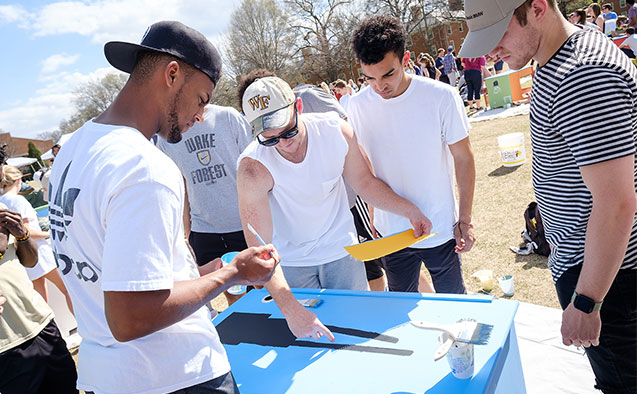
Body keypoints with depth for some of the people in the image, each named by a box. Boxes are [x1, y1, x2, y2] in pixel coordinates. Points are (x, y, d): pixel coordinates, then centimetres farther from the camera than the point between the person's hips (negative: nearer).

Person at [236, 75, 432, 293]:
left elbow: (365, 183, -2)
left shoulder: (336, 131, -18)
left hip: (341, 248, 3)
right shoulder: (253, 169, -28)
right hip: (289, 263, -2)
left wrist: (409, 210, -14)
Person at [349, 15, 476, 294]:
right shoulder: (357, 107, -7)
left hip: (440, 230, -2)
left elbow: (463, 158, -6)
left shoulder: (441, 96, -15)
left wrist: (465, 219, -5)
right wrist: (370, 220, 5)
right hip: (390, 234, 2)